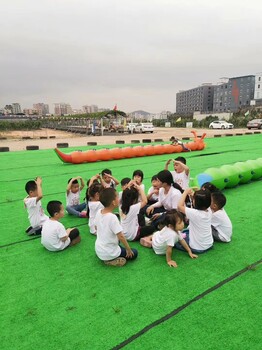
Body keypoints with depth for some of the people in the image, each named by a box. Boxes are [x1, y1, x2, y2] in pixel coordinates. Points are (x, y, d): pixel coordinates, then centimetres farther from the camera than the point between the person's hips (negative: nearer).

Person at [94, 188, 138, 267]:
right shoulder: (112, 217, -28)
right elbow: (120, 236, -27)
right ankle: (111, 260, -3)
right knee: (134, 253, 9)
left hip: (98, 250, 8)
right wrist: (128, 249, -13)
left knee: (117, 241, 34)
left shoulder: (98, 212, -6)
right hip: (109, 254, -8)